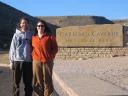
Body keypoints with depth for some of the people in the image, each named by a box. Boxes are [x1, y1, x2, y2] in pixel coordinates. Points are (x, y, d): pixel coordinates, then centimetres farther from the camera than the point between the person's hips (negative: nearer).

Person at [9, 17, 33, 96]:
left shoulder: (31, 35, 6)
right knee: (16, 82, 4)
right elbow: (12, 48, 3)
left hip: (28, 61, 1)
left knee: (28, 82, 7)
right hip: (17, 60, 0)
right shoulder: (16, 35, 5)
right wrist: (11, 61, -1)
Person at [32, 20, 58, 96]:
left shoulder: (50, 36, 2)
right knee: (38, 81, 6)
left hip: (47, 61, -2)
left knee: (47, 81, 0)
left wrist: (50, 56, -9)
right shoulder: (33, 37, 11)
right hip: (36, 62, 3)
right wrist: (33, 56, 4)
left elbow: (55, 48, 2)